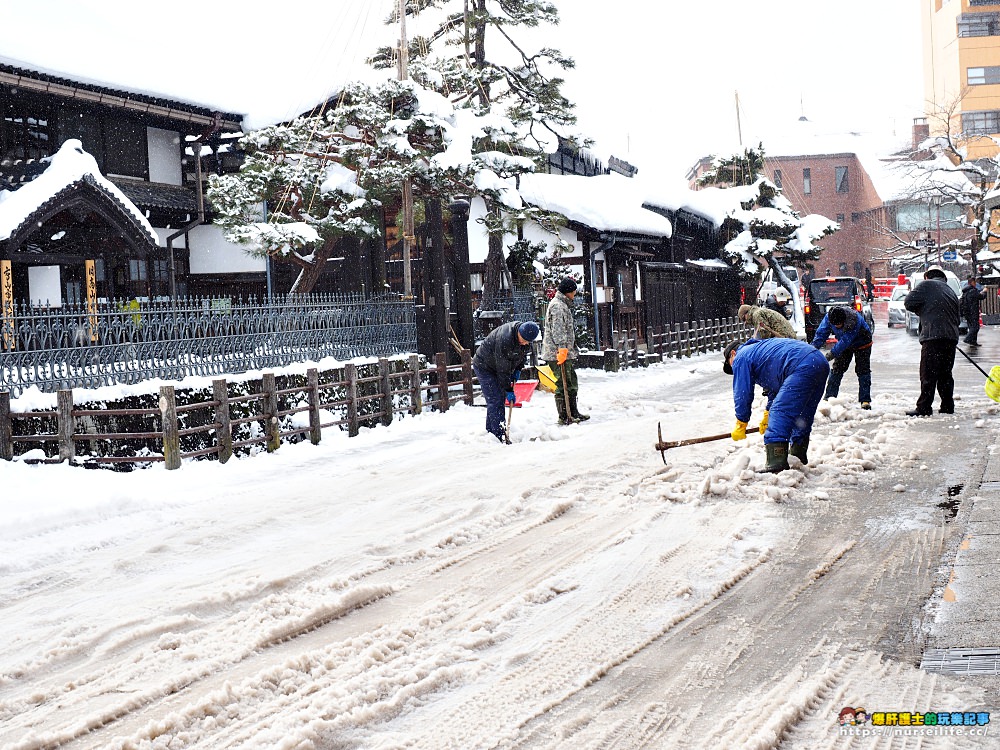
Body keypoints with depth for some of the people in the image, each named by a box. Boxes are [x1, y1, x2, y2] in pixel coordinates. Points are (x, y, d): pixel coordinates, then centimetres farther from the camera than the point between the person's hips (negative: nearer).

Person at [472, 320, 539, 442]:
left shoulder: (526, 335, -12)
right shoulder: (504, 340, -37)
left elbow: (523, 353, 11)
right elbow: (503, 370, -31)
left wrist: (518, 370, -1)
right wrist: (508, 390, -26)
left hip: (499, 365, 8)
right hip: (484, 367, -8)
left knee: (500, 399, 9)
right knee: (495, 400, -14)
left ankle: (491, 431, 18)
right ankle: (499, 436, -16)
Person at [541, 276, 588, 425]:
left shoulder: (563, 305, 22)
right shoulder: (557, 305, -13)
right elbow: (558, 329, -23)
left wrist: (571, 349, 31)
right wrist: (562, 348, -29)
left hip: (566, 352, 11)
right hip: (557, 353, -11)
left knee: (571, 383, 17)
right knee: (563, 385, -8)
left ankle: (573, 413, 26)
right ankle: (564, 417, -5)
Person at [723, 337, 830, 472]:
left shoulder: (741, 357, 9)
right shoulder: (758, 349, 37)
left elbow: (742, 393, 6)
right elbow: (776, 387, 42)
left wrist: (741, 424, 14)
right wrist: (767, 414, 45)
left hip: (803, 367, -10)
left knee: (779, 413, -11)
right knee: (802, 417, 21)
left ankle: (776, 466, -19)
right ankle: (798, 456, 31)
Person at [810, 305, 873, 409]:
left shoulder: (855, 320, -41)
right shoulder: (829, 317, -26)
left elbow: (845, 341, -42)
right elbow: (821, 333, -19)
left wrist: (832, 354, -44)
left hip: (861, 344, -5)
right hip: (845, 345, 5)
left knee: (863, 370, -9)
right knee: (836, 369, 0)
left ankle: (865, 400, -6)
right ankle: (829, 396, 5)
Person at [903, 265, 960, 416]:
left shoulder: (927, 285, 0)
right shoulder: (951, 291, 22)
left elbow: (908, 302, -3)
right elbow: (957, 318, 24)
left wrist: (922, 310, 14)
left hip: (933, 336, -7)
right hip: (952, 337, 7)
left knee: (928, 375, -6)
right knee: (945, 374, 15)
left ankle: (924, 408, -7)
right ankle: (948, 406, 17)